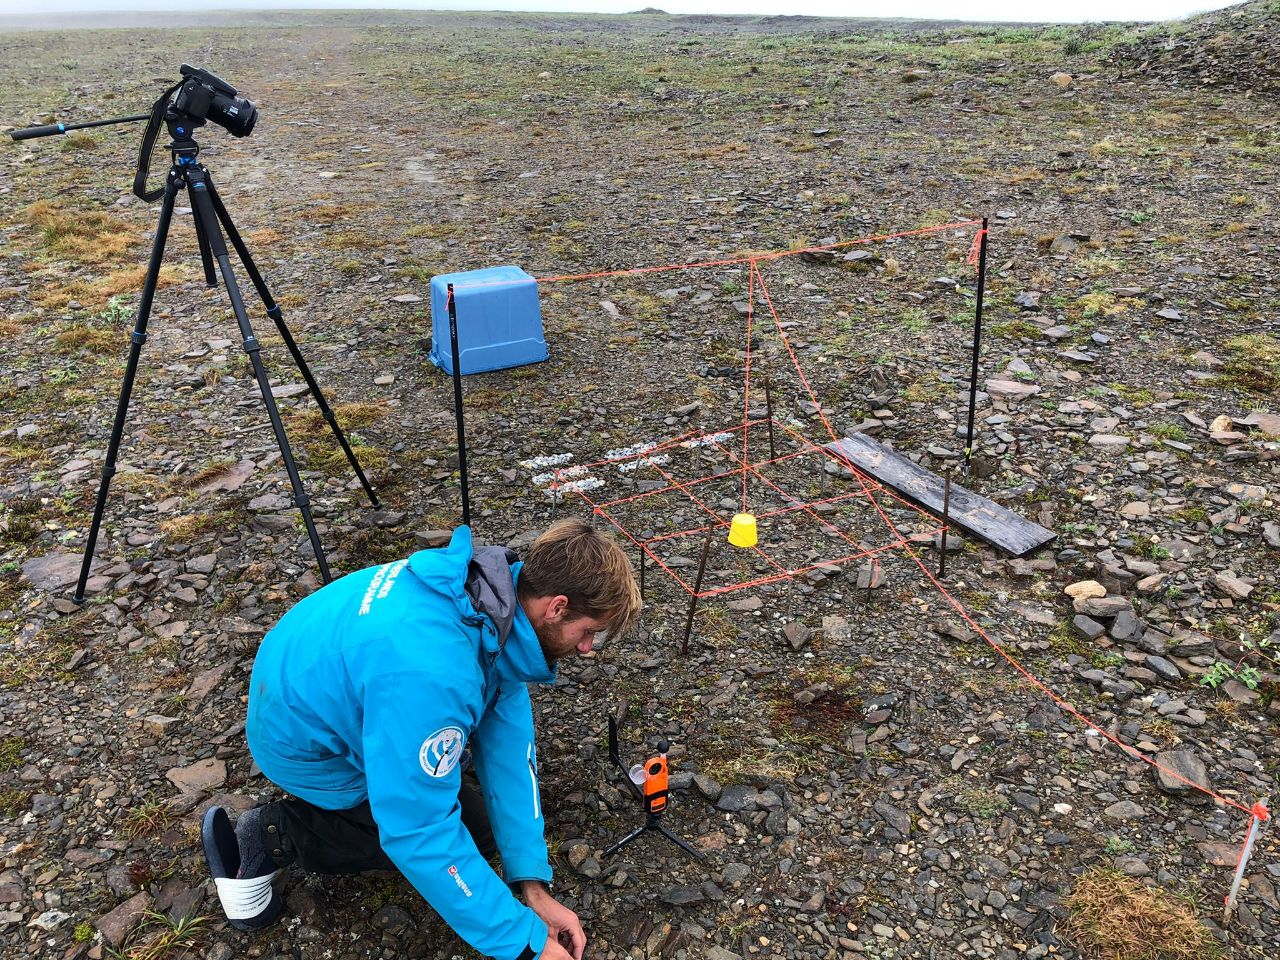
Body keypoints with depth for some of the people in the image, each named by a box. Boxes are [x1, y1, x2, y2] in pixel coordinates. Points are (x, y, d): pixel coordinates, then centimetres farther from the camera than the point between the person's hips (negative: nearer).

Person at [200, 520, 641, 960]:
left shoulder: (500, 587, -17)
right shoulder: (431, 675, -43)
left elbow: (506, 736, -12)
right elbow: (419, 833, -35)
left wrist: (533, 882, -14)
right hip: (314, 746, -7)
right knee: (474, 830, 3)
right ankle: (274, 835, 3)